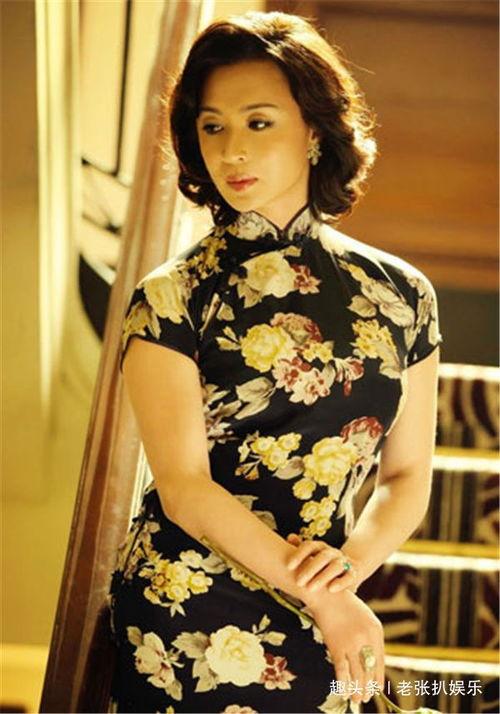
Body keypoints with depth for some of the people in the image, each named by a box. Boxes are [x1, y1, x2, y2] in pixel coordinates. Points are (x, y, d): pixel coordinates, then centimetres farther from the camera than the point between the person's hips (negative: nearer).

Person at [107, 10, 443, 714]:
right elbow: (185, 489, -11)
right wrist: (324, 598, -15)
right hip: (184, 626, -3)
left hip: (323, 641, 3)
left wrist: (351, 564, -14)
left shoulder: (400, 294, 3)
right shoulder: (172, 298, -6)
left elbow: (407, 477, 5)